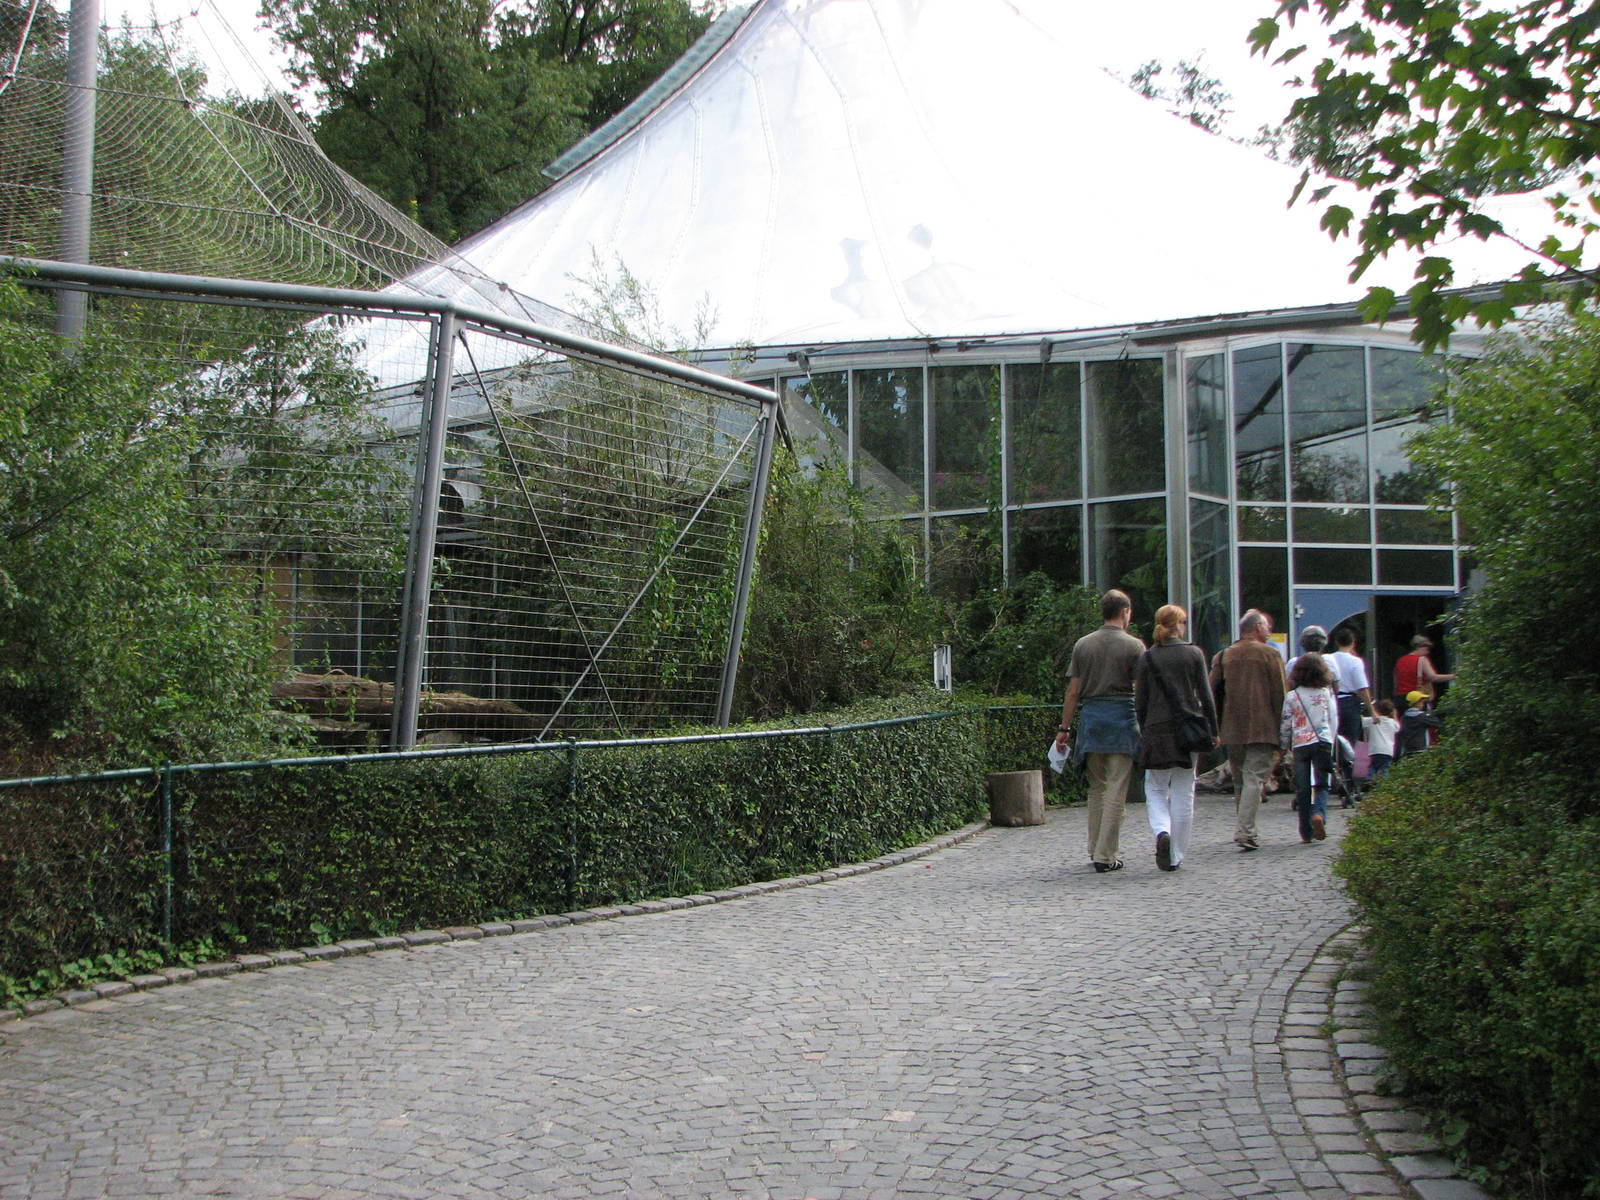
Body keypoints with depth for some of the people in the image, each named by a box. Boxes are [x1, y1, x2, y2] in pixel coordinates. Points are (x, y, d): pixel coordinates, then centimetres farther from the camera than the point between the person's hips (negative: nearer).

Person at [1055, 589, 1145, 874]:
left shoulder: (1083, 645, 7)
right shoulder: (1133, 646, -2)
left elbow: (1073, 691, 6)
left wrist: (1065, 728, 10)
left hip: (1090, 714, 4)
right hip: (1122, 716, -4)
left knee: (1097, 787, 15)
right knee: (1116, 790, -2)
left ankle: (1096, 849, 20)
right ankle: (1106, 855, -4)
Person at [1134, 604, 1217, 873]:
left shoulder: (1147, 657, 0)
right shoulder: (1194, 654, -2)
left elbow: (1140, 702, 3)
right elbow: (1205, 696, -2)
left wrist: (1144, 732, 13)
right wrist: (1213, 731, 7)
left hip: (1156, 730, 1)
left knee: (1155, 788, 11)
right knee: (1183, 793, 7)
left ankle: (1162, 831, -17)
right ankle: (1176, 856, 8)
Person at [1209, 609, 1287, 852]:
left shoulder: (1224, 656, 10)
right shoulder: (1269, 654, -2)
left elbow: (1213, 694, 9)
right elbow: (1280, 695, -5)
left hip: (1232, 731, 5)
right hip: (1262, 729, -5)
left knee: (1239, 781, 15)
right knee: (1254, 779, -7)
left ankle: (1244, 829, 21)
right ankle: (1244, 830, -17)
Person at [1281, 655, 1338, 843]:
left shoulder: (1291, 696, 1)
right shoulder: (1327, 693, 5)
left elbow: (1285, 724, 3)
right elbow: (1334, 720, 9)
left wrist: (1283, 746, 14)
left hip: (1300, 744, 0)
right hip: (1322, 742, 0)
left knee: (1302, 789, 5)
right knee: (1321, 785, 4)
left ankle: (1307, 832, 4)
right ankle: (1319, 814, -26)